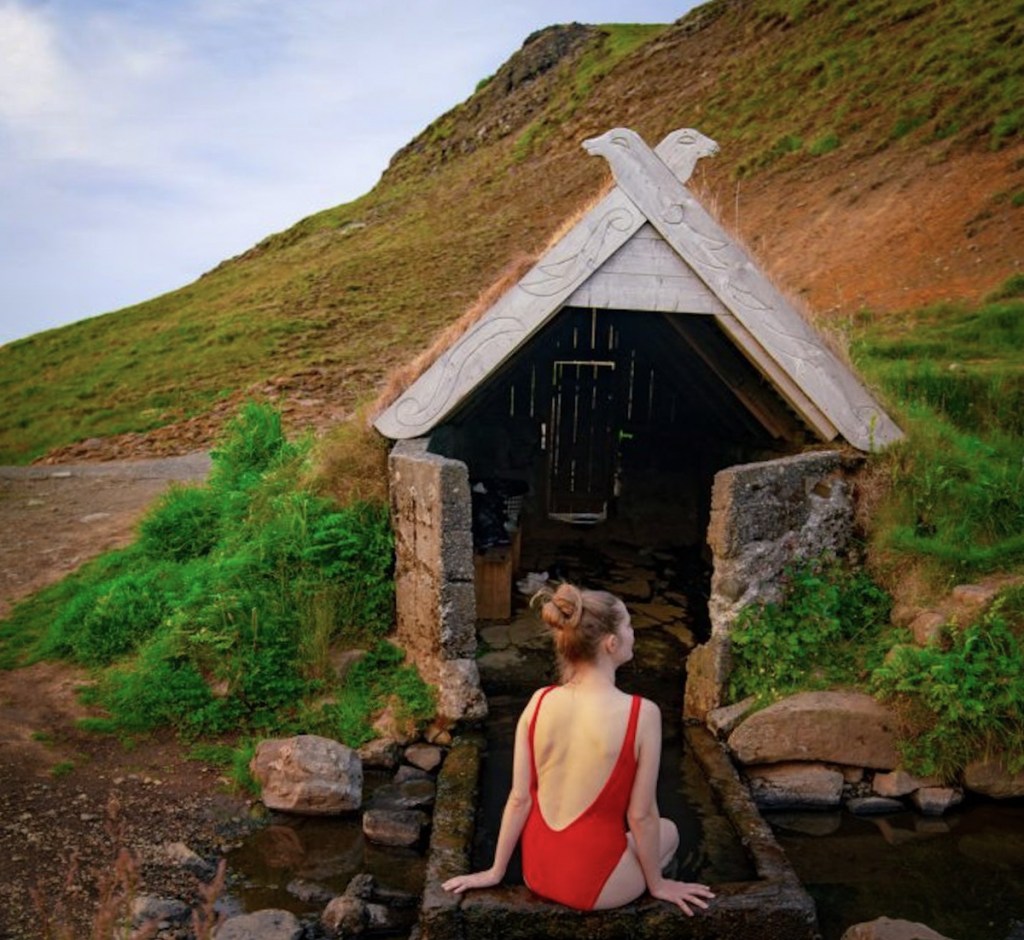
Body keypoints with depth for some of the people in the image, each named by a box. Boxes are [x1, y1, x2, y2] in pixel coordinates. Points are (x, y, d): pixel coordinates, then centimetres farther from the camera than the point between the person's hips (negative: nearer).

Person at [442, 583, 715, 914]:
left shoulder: (539, 701, -9)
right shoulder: (642, 713, -22)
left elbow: (519, 799, -4)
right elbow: (641, 816, -12)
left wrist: (495, 872, 10)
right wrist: (657, 884, 6)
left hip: (536, 872, 5)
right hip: (593, 885, -4)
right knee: (668, 831, 28)